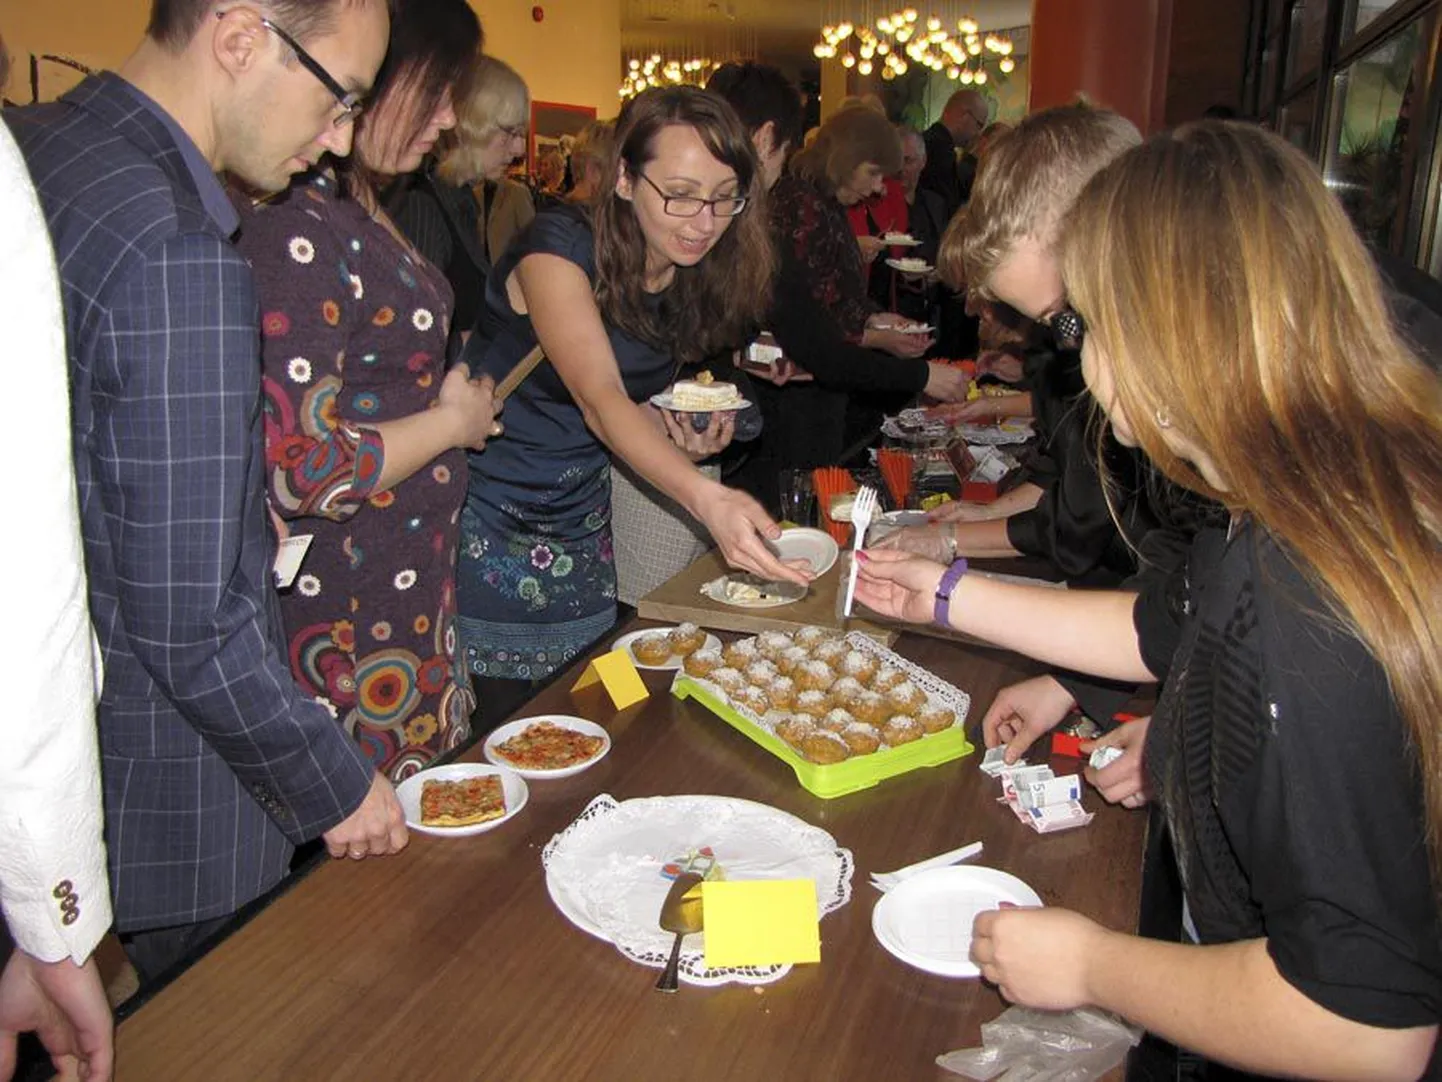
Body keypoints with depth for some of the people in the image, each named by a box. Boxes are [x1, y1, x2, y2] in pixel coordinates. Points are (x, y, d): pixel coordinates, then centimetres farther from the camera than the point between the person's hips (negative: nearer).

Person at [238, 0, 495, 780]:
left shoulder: (361, 212, 10)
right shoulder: (296, 231, -21)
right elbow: (299, 470, -25)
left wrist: (459, 403, 6)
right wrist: (452, 422, -12)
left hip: (413, 591, 9)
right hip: (348, 620, -9)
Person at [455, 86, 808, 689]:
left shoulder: (697, 275, -2)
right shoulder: (560, 247, -21)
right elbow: (598, 400, -34)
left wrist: (677, 433, -10)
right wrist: (706, 499, -49)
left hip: (578, 518, 6)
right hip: (486, 514, -5)